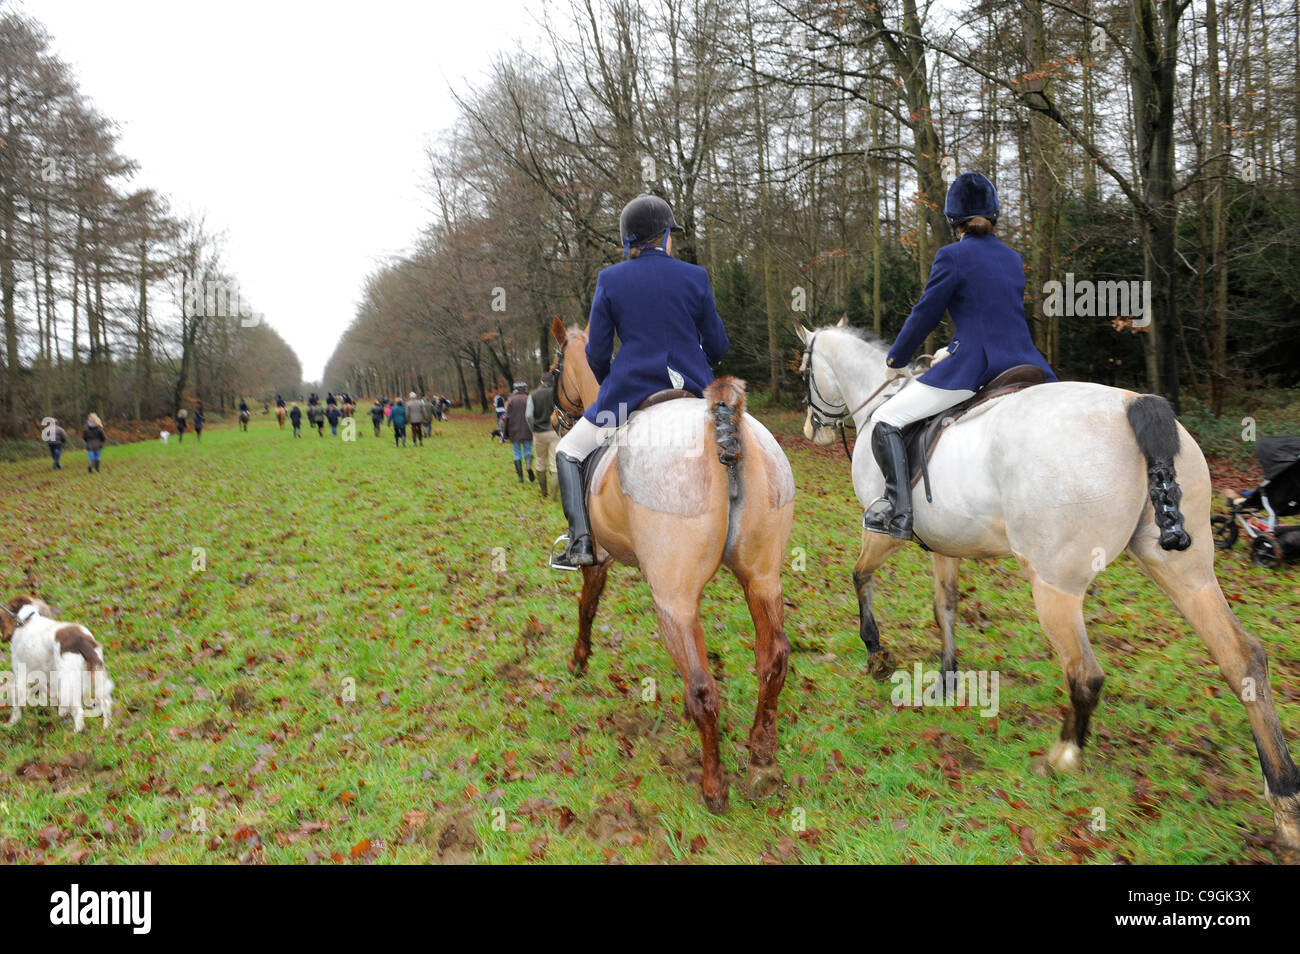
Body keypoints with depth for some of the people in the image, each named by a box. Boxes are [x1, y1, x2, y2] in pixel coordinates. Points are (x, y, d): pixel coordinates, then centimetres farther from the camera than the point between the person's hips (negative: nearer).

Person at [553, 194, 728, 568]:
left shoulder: (610, 279, -1)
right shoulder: (695, 277, 1)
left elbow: (597, 353, 0)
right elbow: (718, 347, 6)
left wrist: (608, 386, 20)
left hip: (629, 393, -2)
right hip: (694, 393, 2)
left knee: (568, 452, 16)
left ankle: (580, 541, 0)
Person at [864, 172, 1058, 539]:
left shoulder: (952, 256, -3)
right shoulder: (1014, 259, 16)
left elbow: (925, 315, -1)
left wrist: (896, 360, 14)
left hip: (971, 369, -7)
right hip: (1023, 364, 7)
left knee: (885, 420, -2)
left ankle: (899, 512, -17)